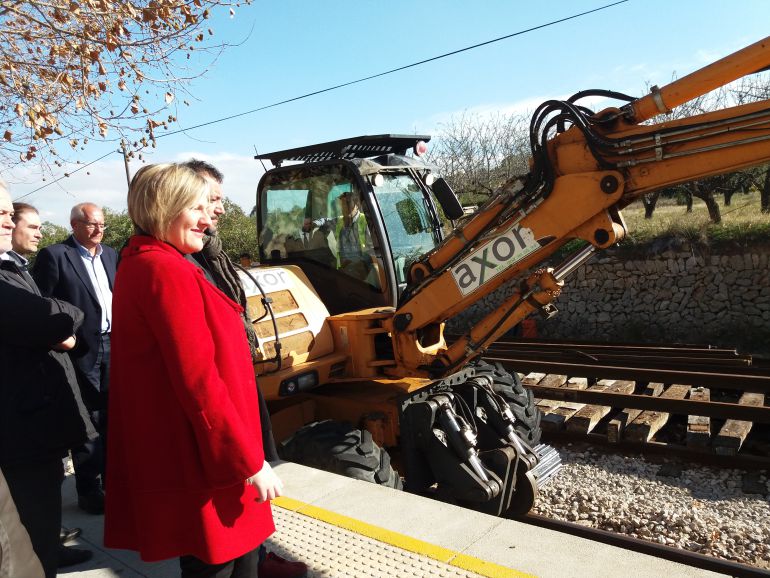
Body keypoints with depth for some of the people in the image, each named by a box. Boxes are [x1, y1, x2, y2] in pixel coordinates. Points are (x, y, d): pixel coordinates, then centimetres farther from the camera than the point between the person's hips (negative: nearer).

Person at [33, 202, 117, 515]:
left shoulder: (110, 255, 13)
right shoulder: (54, 255, -7)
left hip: (113, 347, 6)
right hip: (83, 351, -6)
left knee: (112, 419, 14)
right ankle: (88, 490, 18)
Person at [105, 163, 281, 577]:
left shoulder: (139, 263, 12)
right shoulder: (166, 270, -20)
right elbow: (198, 381, -24)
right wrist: (249, 461, -19)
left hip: (180, 451, 10)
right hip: (200, 458, -10)